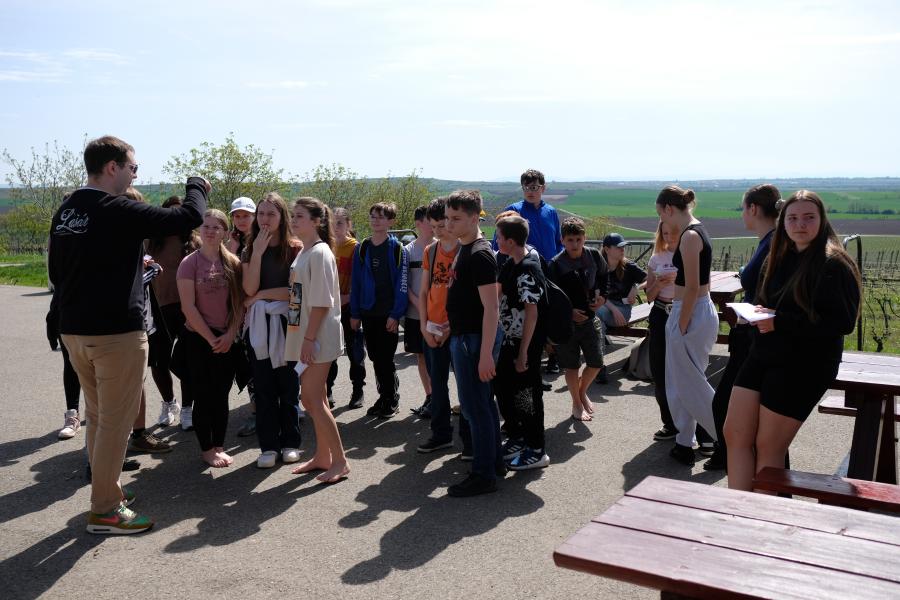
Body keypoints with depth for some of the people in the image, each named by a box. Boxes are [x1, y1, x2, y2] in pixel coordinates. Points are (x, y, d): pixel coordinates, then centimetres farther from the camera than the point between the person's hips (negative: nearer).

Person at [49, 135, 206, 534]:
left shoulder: (65, 212, 8)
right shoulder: (118, 210, -16)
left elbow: (56, 272, 16)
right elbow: (189, 216, -18)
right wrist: (197, 185, 2)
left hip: (74, 330, 8)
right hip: (116, 333, -8)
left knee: (97, 417, 20)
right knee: (114, 422, 2)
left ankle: (106, 489, 33)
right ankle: (104, 511, 10)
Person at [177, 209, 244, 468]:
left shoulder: (233, 263, 3)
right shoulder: (190, 263, -7)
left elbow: (239, 303, 3)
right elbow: (188, 307, -11)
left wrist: (230, 335, -8)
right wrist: (211, 338, -12)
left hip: (227, 340, 3)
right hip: (199, 339, -3)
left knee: (221, 396, 10)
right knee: (204, 395, 4)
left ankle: (219, 446, 21)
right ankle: (206, 449, 15)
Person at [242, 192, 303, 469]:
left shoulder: (295, 249, -3)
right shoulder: (249, 250, 7)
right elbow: (250, 289, -7)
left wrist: (262, 295, -7)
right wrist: (257, 253, -12)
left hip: (287, 322, -3)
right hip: (259, 325, 3)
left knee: (288, 386, 6)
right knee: (263, 387, 6)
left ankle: (290, 442, 19)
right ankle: (268, 446, 14)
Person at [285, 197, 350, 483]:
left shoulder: (319, 253, -14)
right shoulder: (303, 253, 13)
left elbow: (321, 302, -19)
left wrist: (309, 338, -20)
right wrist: (304, 338, 14)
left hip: (318, 337, -9)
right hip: (305, 336, 9)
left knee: (313, 400, -6)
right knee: (314, 399, 14)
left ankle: (339, 462, 3)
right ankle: (322, 456, 25)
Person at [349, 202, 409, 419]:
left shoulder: (397, 249, -6)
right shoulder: (362, 249, 6)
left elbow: (402, 284, -9)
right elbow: (355, 282, 9)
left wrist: (396, 314, -15)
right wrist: (355, 313, 5)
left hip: (388, 314, -4)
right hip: (368, 313, 4)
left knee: (386, 358, 0)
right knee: (375, 358, 11)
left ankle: (392, 401, 15)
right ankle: (384, 397, 25)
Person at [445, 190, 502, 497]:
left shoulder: (480, 254, -18)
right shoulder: (463, 249, 12)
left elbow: (491, 307, -22)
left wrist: (485, 353, -25)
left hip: (474, 339, -10)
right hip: (463, 336, 10)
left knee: (475, 406, -4)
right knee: (482, 402, 17)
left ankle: (484, 474, 5)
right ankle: (494, 461, 29)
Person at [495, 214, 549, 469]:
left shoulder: (528, 269, -21)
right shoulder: (511, 264, 7)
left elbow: (531, 312, -23)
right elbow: (498, 293, 20)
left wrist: (523, 352, -22)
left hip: (527, 343, -10)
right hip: (510, 339, 10)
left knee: (529, 393, -1)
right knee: (501, 387, 17)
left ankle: (536, 451, 11)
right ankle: (517, 439, 32)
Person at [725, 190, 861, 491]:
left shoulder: (833, 264, -12)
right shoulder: (778, 259, 11)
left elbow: (842, 323, -19)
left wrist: (779, 322, -21)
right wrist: (760, 314, -1)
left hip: (805, 365, -7)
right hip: (763, 355, 8)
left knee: (768, 446, 0)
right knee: (734, 434, 3)